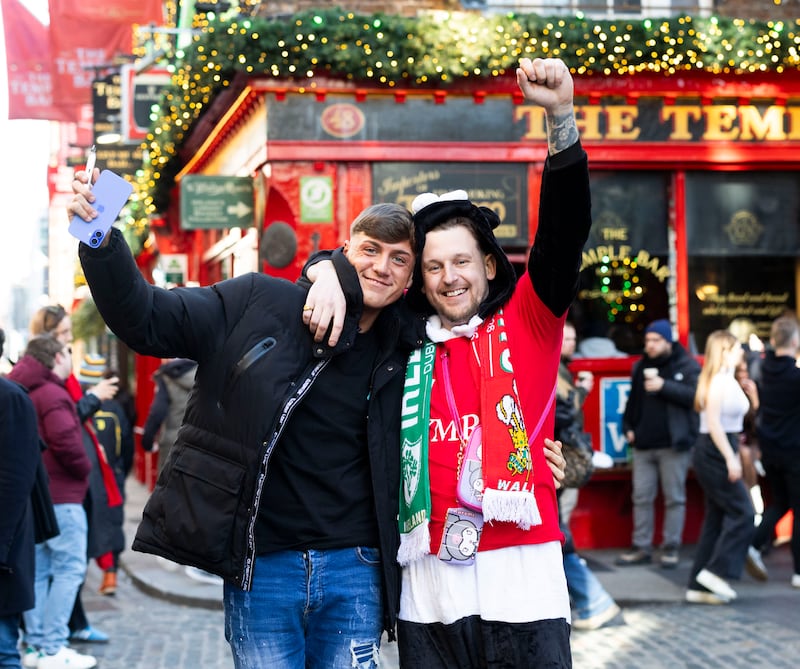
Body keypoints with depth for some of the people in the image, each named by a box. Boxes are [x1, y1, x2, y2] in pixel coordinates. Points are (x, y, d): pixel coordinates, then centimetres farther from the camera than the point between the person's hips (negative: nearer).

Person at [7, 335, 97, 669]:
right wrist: (84, 469, -7)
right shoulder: (53, 395, -14)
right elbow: (65, 440, -24)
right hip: (60, 496, -9)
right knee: (69, 569, -6)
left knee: (38, 569, 12)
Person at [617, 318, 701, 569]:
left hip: (673, 444, -5)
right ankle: (641, 547, 14)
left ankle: (671, 548, 10)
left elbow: (695, 395, -16)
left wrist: (664, 386, -21)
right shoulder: (640, 367, 14)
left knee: (674, 498, 1)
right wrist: (628, 426, 11)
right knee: (641, 497, 7)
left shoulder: (687, 365, -3)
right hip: (643, 444, 5)